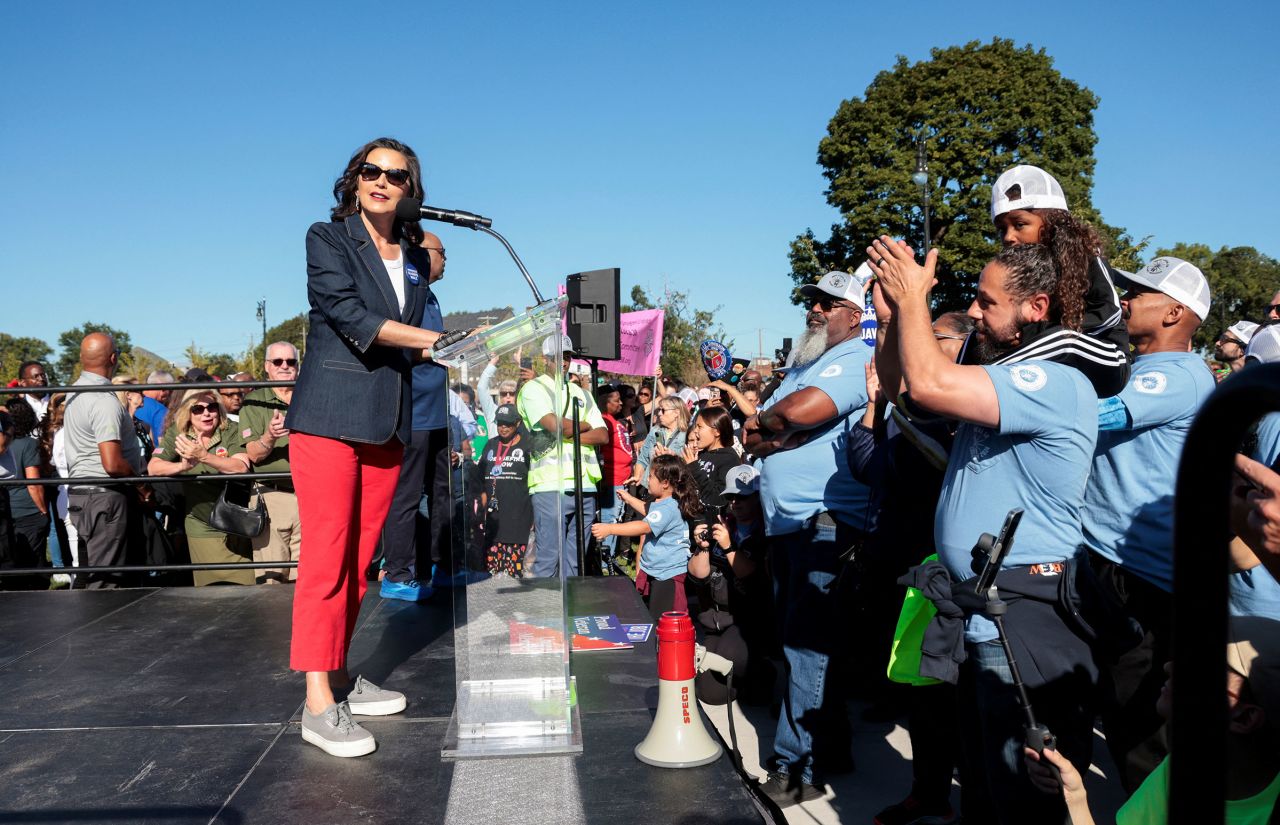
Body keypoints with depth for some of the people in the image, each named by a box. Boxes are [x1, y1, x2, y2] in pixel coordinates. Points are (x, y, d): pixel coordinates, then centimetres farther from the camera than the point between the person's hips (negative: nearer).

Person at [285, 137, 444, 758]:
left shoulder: (416, 254, 17)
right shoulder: (327, 239, 1)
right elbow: (351, 315, -12)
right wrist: (434, 340, -13)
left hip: (388, 422, 6)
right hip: (330, 416, -5)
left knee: (361, 558, 8)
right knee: (326, 556, -7)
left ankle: (339, 674, 19)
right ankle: (318, 703, -4)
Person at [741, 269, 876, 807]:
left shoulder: (855, 359, -8)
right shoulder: (803, 363, 20)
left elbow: (799, 412, -24)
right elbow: (757, 438, 12)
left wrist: (763, 422, -3)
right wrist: (772, 434, -11)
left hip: (825, 524, -9)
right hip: (786, 523, 10)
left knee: (806, 646, -6)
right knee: (801, 643, 15)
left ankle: (798, 766, 3)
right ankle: (831, 747, 28)